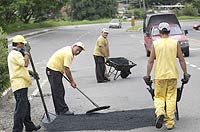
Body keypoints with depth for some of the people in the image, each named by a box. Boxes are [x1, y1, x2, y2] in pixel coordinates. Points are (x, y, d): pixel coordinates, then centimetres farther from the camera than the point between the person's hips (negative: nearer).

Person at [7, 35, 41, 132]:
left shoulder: (14, 54, 20)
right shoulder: (15, 54, -15)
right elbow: (25, 63, -26)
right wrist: (26, 54, -9)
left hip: (21, 84, 11)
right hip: (19, 85, -11)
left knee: (26, 106, 18)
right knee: (21, 107, -11)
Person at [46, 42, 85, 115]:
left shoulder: (68, 50, 11)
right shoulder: (69, 53, -21)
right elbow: (67, 69, -22)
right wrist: (72, 81, -15)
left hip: (55, 70, 11)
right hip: (53, 70, -11)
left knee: (60, 92, 12)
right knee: (58, 92, -10)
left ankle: (59, 111, 16)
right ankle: (63, 110, -9)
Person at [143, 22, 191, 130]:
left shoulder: (155, 44, -1)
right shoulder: (175, 43, 1)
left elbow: (151, 61, -2)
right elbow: (181, 59, 1)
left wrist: (147, 76, 3)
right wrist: (185, 73, 8)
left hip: (159, 75, -1)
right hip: (172, 75, 1)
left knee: (159, 97, 11)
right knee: (171, 98, 7)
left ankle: (160, 113, -17)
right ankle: (170, 123, 7)